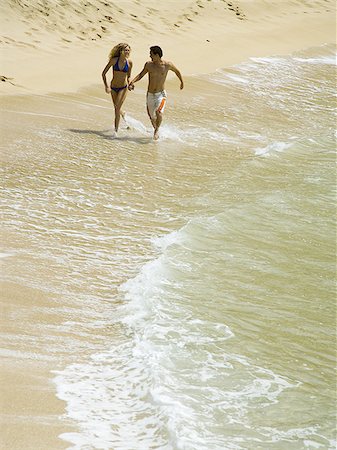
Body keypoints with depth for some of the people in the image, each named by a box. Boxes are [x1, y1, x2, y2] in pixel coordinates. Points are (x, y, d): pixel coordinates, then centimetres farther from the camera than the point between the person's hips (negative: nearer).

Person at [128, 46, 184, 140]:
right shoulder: (149, 64, -5)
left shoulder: (167, 65, -10)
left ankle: (157, 130, 2)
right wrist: (132, 82, -10)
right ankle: (156, 130, 38)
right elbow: (141, 74, 8)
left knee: (159, 112, -24)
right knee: (151, 117, 11)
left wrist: (182, 82, 24)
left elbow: (177, 71, 10)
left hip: (161, 94, -3)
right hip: (150, 95, 3)